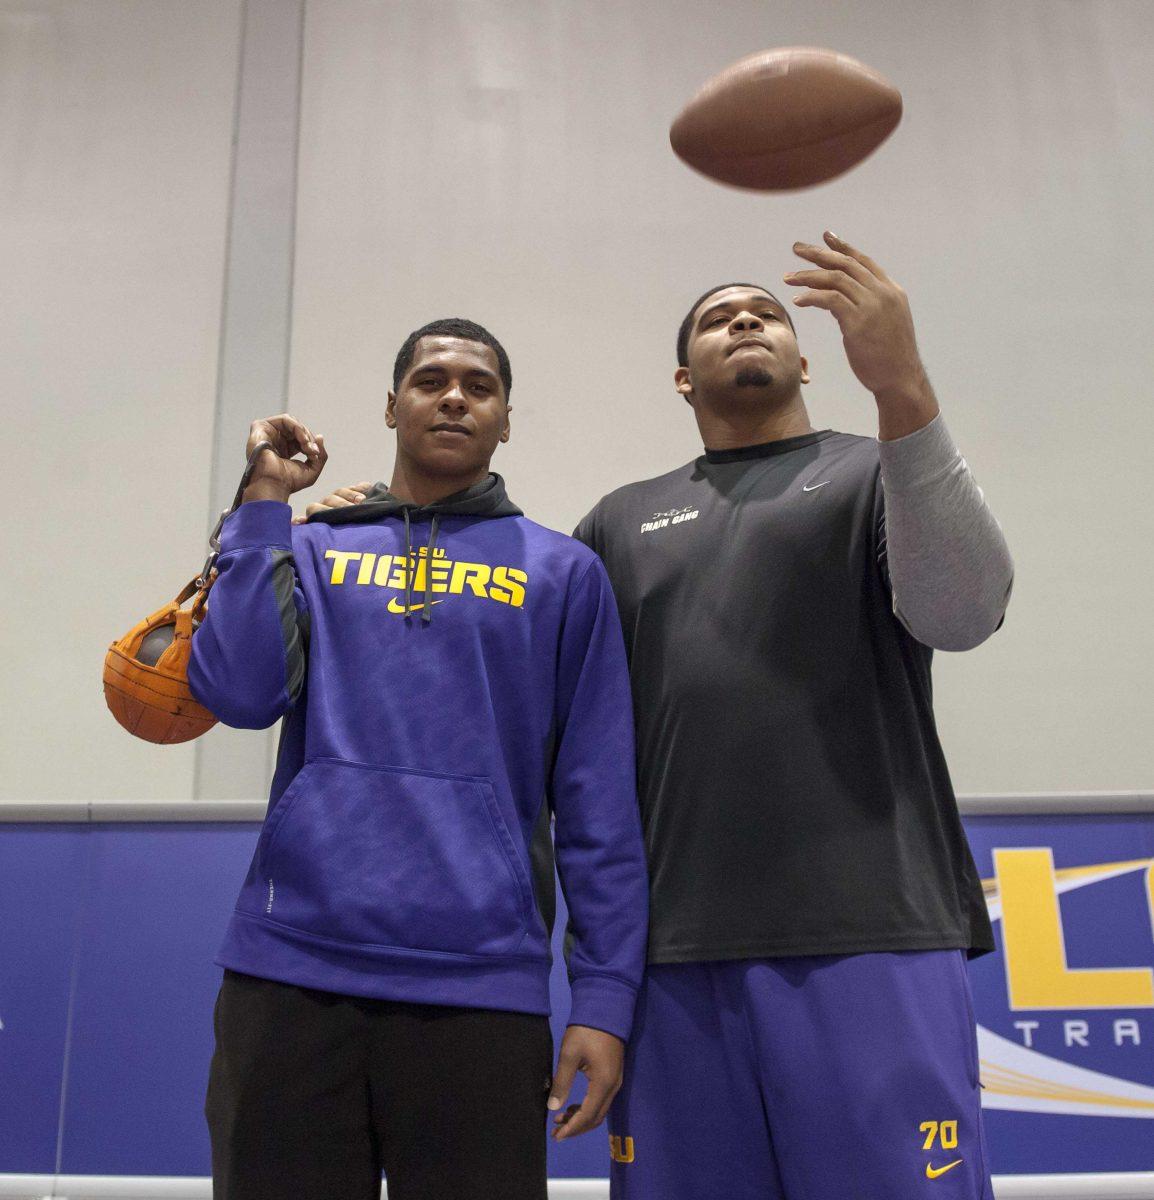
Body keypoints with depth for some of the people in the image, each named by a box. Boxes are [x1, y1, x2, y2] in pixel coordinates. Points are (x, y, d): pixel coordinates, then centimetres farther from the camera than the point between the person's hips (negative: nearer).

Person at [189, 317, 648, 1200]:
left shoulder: (563, 573, 6)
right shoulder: (311, 549, 12)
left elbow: (599, 803, 2)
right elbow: (238, 694, -5)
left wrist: (605, 998, -4)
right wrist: (266, 500, 0)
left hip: (480, 979, -1)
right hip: (290, 965, 2)